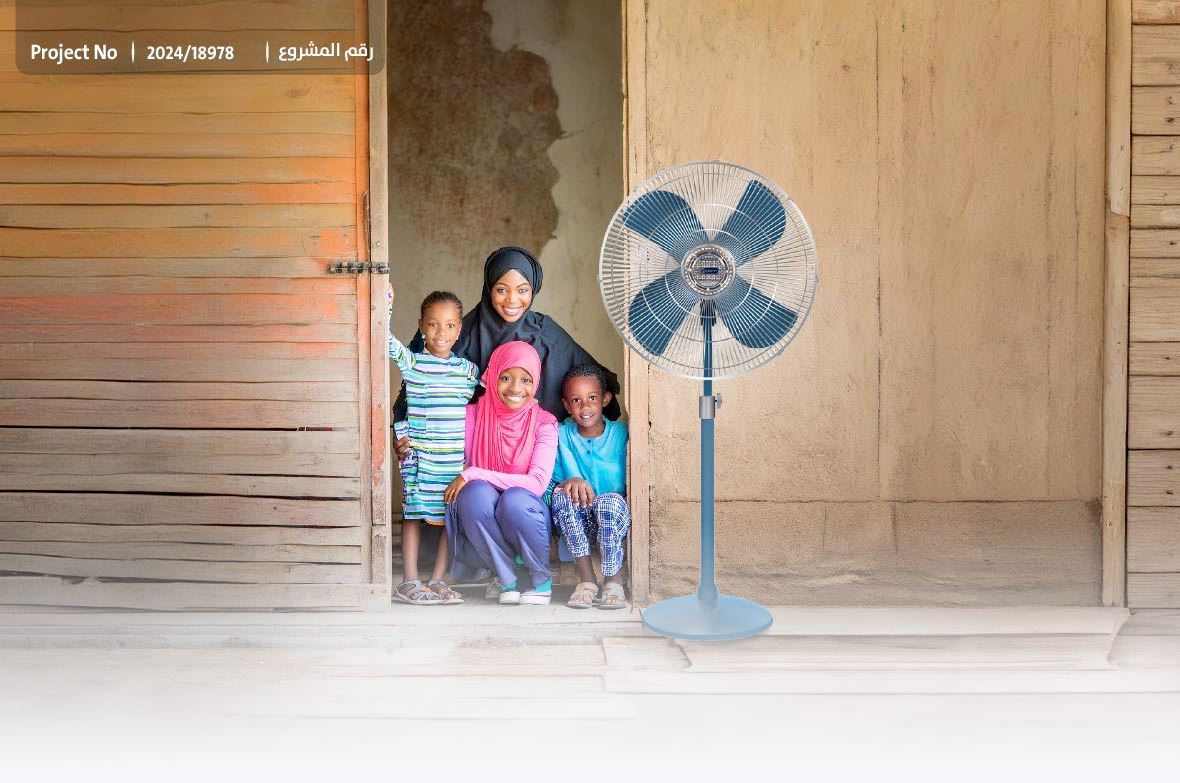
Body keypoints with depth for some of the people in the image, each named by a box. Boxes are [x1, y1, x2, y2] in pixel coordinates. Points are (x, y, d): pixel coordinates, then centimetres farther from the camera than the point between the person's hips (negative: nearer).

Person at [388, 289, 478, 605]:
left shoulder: (467, 369, 10)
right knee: (414, 513, 0)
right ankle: (409, 582, 8)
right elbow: (386, 340, -12)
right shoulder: (412, 363, 0)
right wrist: (385, 304, -19)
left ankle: (438, 580, 15)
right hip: (419, 455, -3)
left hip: (457, 459, 3)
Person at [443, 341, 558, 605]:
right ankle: (506, 580, -15)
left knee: (515, 498, -34)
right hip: (479, 526, 1)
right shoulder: (473, 415, -3)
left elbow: (537, 483, -18)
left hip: (522, 516, 0)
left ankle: (542, 580, -8)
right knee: (477, 492, -31)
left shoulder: (543, 423, -7)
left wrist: (474, 475, -23)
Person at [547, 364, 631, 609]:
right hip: (577, 522, 2)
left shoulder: (621, 434, -1)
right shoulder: (561, 435, 2)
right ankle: (586, 578, -23)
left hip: (615, 518, -2)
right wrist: (567, 483, -21)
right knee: (561, 494, -28)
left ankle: (613, 580, -18)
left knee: (610, 501, -34)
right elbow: (549, 483, 0)